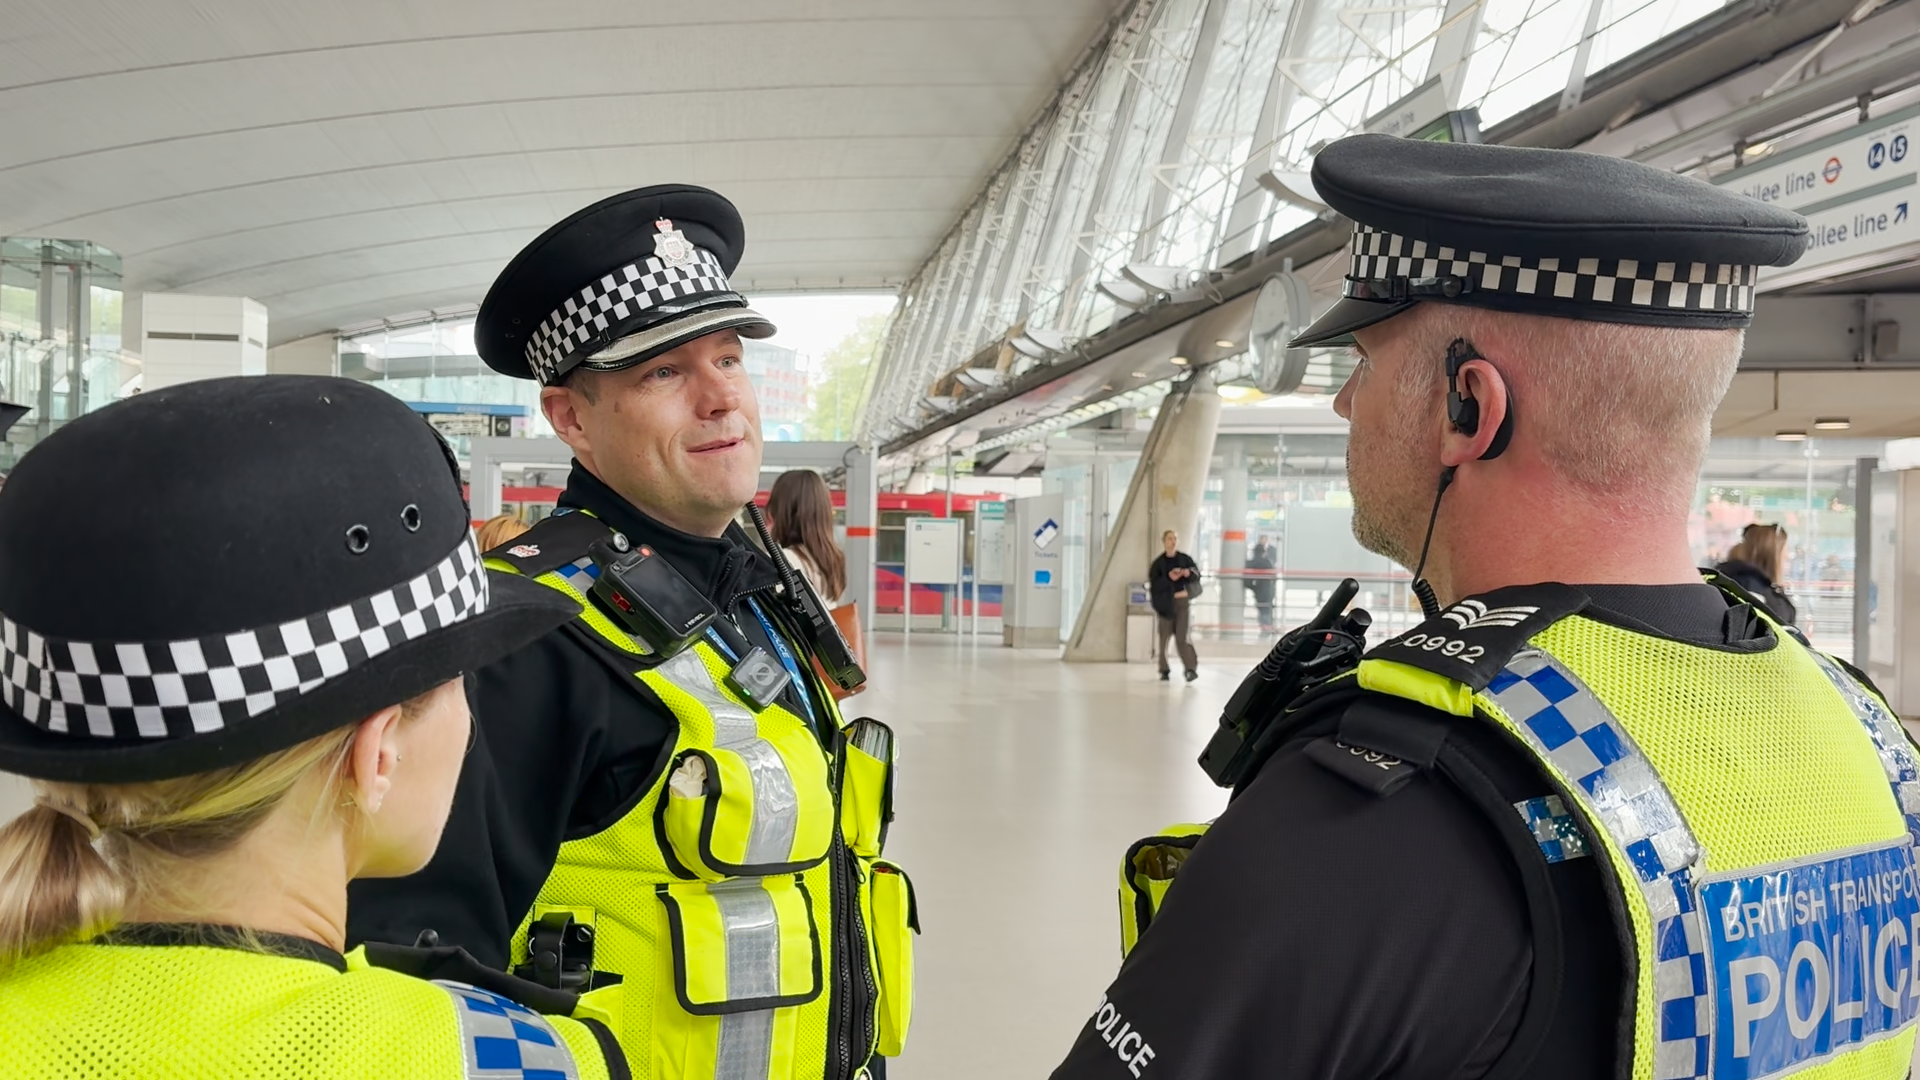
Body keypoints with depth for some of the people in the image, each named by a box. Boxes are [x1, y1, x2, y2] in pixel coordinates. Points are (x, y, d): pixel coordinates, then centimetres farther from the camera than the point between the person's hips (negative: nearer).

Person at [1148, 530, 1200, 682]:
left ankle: (1191, 668, -6)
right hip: (1165, 602, 0)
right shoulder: (1158, 563, 1)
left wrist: (1189, 573, -21)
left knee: (1182, 637, -10)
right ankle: (1165, 670, 15)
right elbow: (1154, 583, -7)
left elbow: (1197, 575, 1)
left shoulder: (1185, 558, 6)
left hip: (1183, 601, 0)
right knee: (1164, 637, 3)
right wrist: (1169, 578, -23)